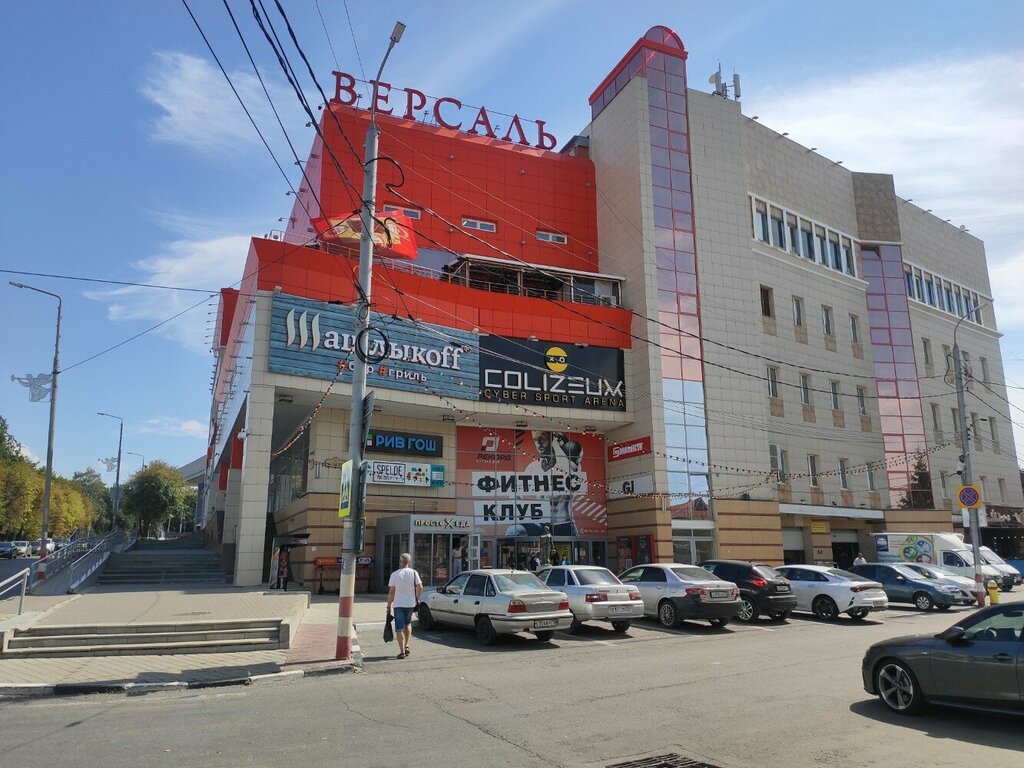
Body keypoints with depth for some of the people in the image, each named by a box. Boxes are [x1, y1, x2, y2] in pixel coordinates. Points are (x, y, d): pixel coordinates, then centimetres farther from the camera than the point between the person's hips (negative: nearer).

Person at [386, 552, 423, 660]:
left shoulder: (394, 575, -6)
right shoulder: (414, 573, -2)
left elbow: (391, 592, -5)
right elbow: (420, 587, -5)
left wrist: (389, 606, 3)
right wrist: (417, 599, 12)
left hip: (398, 604, -2)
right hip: (410, 603, 2)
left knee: (399, 628, 3)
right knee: (408, 624, 23)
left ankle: (402, 652, 0)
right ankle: (406, 646, 15)